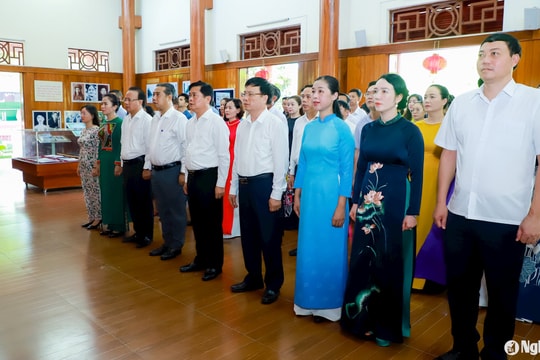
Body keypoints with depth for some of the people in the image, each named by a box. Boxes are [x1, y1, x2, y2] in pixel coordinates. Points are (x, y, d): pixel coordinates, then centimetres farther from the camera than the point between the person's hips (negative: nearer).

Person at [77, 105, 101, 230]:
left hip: (92, 166, -9)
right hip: (84, 166, 9)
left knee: (95, 191, -1)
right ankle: (91, 217, 21)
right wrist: (79, 166, 17)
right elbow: (81, 150, 17)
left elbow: (99, 149, -16)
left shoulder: (96, 130, -13)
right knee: (87, 192, 12)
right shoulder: (83, 131, 12)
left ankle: (98, 218, 8)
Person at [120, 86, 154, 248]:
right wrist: (123, 164, 16)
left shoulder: (147, 120, -12)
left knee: (144, 202, 3)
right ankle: (138, 232, 28)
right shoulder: (126, 120, 13)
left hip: (140, 164, -8)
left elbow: (150, 145, -15)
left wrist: (147, 168, -16)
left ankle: (147, 235, 17)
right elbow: (123, 143, 18)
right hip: (127, 164, 8)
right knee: (131, 200, 14)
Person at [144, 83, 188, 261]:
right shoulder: (155, 118, 12)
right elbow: (150, 144, 17)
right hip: (156, 170, 8)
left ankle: (176, 246, 18)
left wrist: (183, 172, -16)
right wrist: (147, 166, 17)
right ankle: (167, 242, 29)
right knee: (162, 210, 16)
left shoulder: (179, 118, -12)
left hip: (172, 170, -8)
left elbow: (186, 146, -15)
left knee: (176, 210, 4)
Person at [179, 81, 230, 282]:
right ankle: (201, 259, 31)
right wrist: (188, 178, 14)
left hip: (209, 176, -7)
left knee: (212, 223, 4)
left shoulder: (216, 122, -11)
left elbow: (224, 155, -13)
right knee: (197, 221, 16)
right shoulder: (190, 123, 11)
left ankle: (215, 264, 18)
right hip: (193, 176, 7)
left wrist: (220, 183, -15)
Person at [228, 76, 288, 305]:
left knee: (269, 237, 4)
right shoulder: (242, 125, 11)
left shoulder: (275, 124, -10)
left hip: (264, 184, -7)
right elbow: (237, 158, 15)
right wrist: (234, 187, 14)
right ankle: (253, 278, 33)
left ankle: (273, 284, 21)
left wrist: (276, 193, -14)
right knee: (248, 235, 16)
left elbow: (280, 160, -12)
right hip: (244, 184, 7)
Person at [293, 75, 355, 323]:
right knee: (308, 247, 13)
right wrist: (297, 195, 11)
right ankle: (309, 300, 30)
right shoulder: (309, 127, 8)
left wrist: (341, 205, -13)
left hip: (330, 194, -6)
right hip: (309, 193, 6)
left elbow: (346, 169, -10)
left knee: (329, 249, 6)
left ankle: (328, 304, 23)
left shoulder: (341, 128, -9)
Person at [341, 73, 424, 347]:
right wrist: (355, 201, 8)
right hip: (368, 201, 5)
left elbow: (417, 174, -7)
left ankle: (388, 326, 24)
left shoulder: (410, 131, -6)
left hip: (396, 201, -4)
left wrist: (413, 211, -10)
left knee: (391, 263, 6)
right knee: (363, 259, 10)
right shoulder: (368, 129, 7)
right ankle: (362, 318, 28)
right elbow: (360, 167, 10)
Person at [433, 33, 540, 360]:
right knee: (459, 286, 15)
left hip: (507, 221, -3)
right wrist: (441, 202, 6)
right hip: (460, 215, 4)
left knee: (502, 293, 13)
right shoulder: (461, 103, 7)